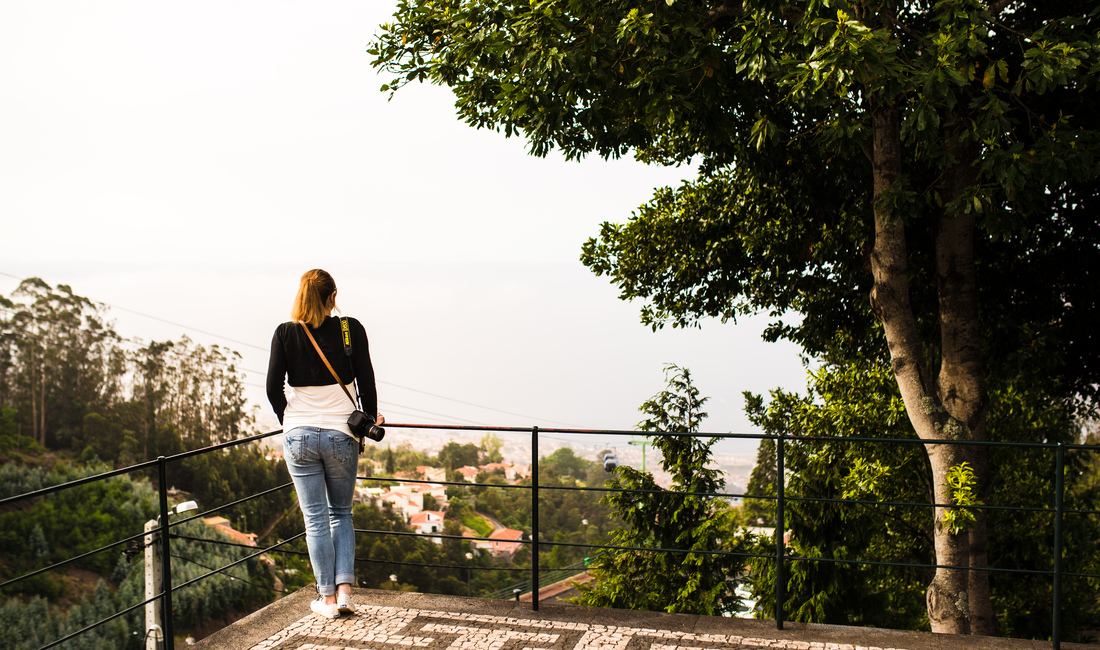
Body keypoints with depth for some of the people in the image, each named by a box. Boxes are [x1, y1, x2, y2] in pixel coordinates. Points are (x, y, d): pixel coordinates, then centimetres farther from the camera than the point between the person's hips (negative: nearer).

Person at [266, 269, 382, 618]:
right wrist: (370, 417, 12)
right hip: (341, 434, 0)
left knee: (315, 519, 9)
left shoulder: (285, 334, -3)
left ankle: (327, 598, 14)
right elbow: (366, 379, -3)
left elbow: (273, 387, -3)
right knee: (341, 513, 18)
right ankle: (344, 590, 8)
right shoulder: (351, 329, -4)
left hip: (299, 435, 0)